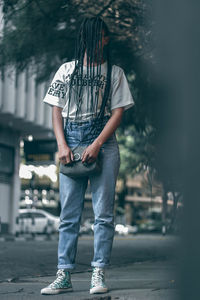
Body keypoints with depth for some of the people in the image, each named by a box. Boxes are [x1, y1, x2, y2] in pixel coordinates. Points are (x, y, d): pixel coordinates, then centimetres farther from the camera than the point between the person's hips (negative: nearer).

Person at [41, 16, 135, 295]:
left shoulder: (114, 72, 10)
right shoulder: (66, 70, 14)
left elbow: (117, 112, 2)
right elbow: (56, 110, 10)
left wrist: (97, 144, -11)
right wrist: (62, 145, -5)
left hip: (104, 144, -1)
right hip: (71, 143, 2)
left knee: (103, 213, -5)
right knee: (68, 215, 1)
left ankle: (99, 274, -1)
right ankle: (64, 276, 3)